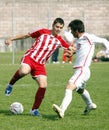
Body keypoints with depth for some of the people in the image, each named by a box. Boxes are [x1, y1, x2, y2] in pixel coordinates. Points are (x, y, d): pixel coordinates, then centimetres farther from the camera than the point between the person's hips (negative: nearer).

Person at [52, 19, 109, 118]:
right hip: (78, 70, 10)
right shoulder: (77, 40, 13)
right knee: (80, 90, 34)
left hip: (83, 70, -10)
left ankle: (62, 110, -46)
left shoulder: (88, 37, -10)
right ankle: (90, 105, 60)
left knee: (69, 87, -29)